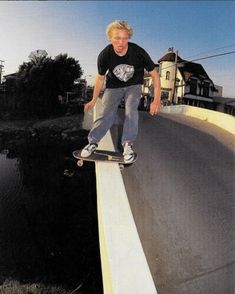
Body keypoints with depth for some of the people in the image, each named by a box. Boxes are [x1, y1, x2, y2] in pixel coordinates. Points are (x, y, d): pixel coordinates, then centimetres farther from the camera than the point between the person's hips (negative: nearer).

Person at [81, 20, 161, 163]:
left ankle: (128, 145, -16)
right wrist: (94, 100, -1)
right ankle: (93, 142, -2)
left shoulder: (139, 52, -26)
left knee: (131, 110, -24)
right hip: (113, 86, 1)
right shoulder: (105, 55, -21)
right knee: (107, 113, -14)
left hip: (133, 86, -1)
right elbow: (100, 77, -3)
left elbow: (154, 74, -17)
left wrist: (157, 100, -23)